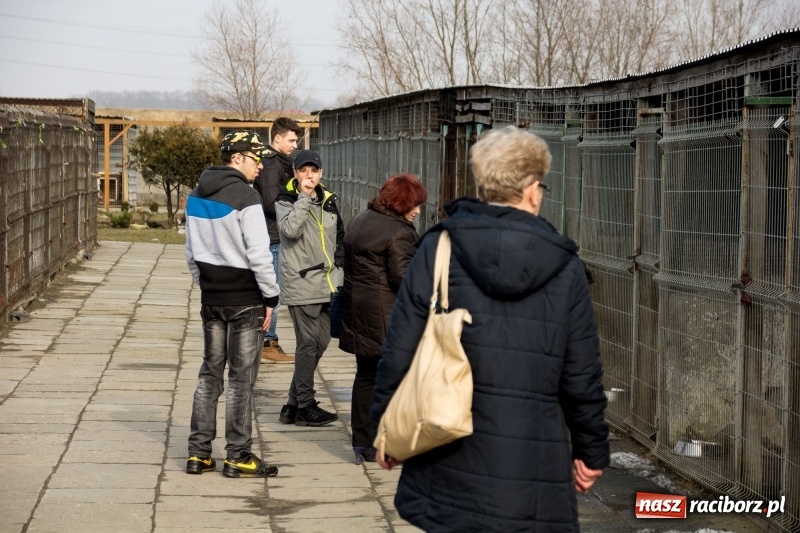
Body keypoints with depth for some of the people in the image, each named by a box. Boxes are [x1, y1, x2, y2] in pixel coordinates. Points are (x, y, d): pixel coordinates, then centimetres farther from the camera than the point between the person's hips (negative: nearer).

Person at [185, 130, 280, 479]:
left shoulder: (197, 196, 8)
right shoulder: (244, 197, -16)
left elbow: (192, 251, 14)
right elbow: (259, 254, -19)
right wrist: (271, 297, -11)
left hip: (211, 297, 7)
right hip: (245, 299, -7)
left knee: (210, 372, 14)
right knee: (241, 378, 1)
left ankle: (198, 453, 16)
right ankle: (238, 457, 6)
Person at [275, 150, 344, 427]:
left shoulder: (328, 200, 14)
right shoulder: (286, 200, -4)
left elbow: (340, 237, 24)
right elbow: (290, 229, -24)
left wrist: (338, 268, 14)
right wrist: (304, 197, -20)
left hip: (326, 284, 7)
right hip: (301, 283, -7)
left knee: (321, 341, 9)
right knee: (308, 343, -6)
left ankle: (294, 404, 18)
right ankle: (305, 406, 4)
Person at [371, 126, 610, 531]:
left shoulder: (438, 250, -1)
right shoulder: (565, 268, 0)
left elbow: (399, 353, -2)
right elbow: (583, 377, 3)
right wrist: (591, 451, 15)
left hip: (449, 463, 1)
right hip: (533, 467, 0)